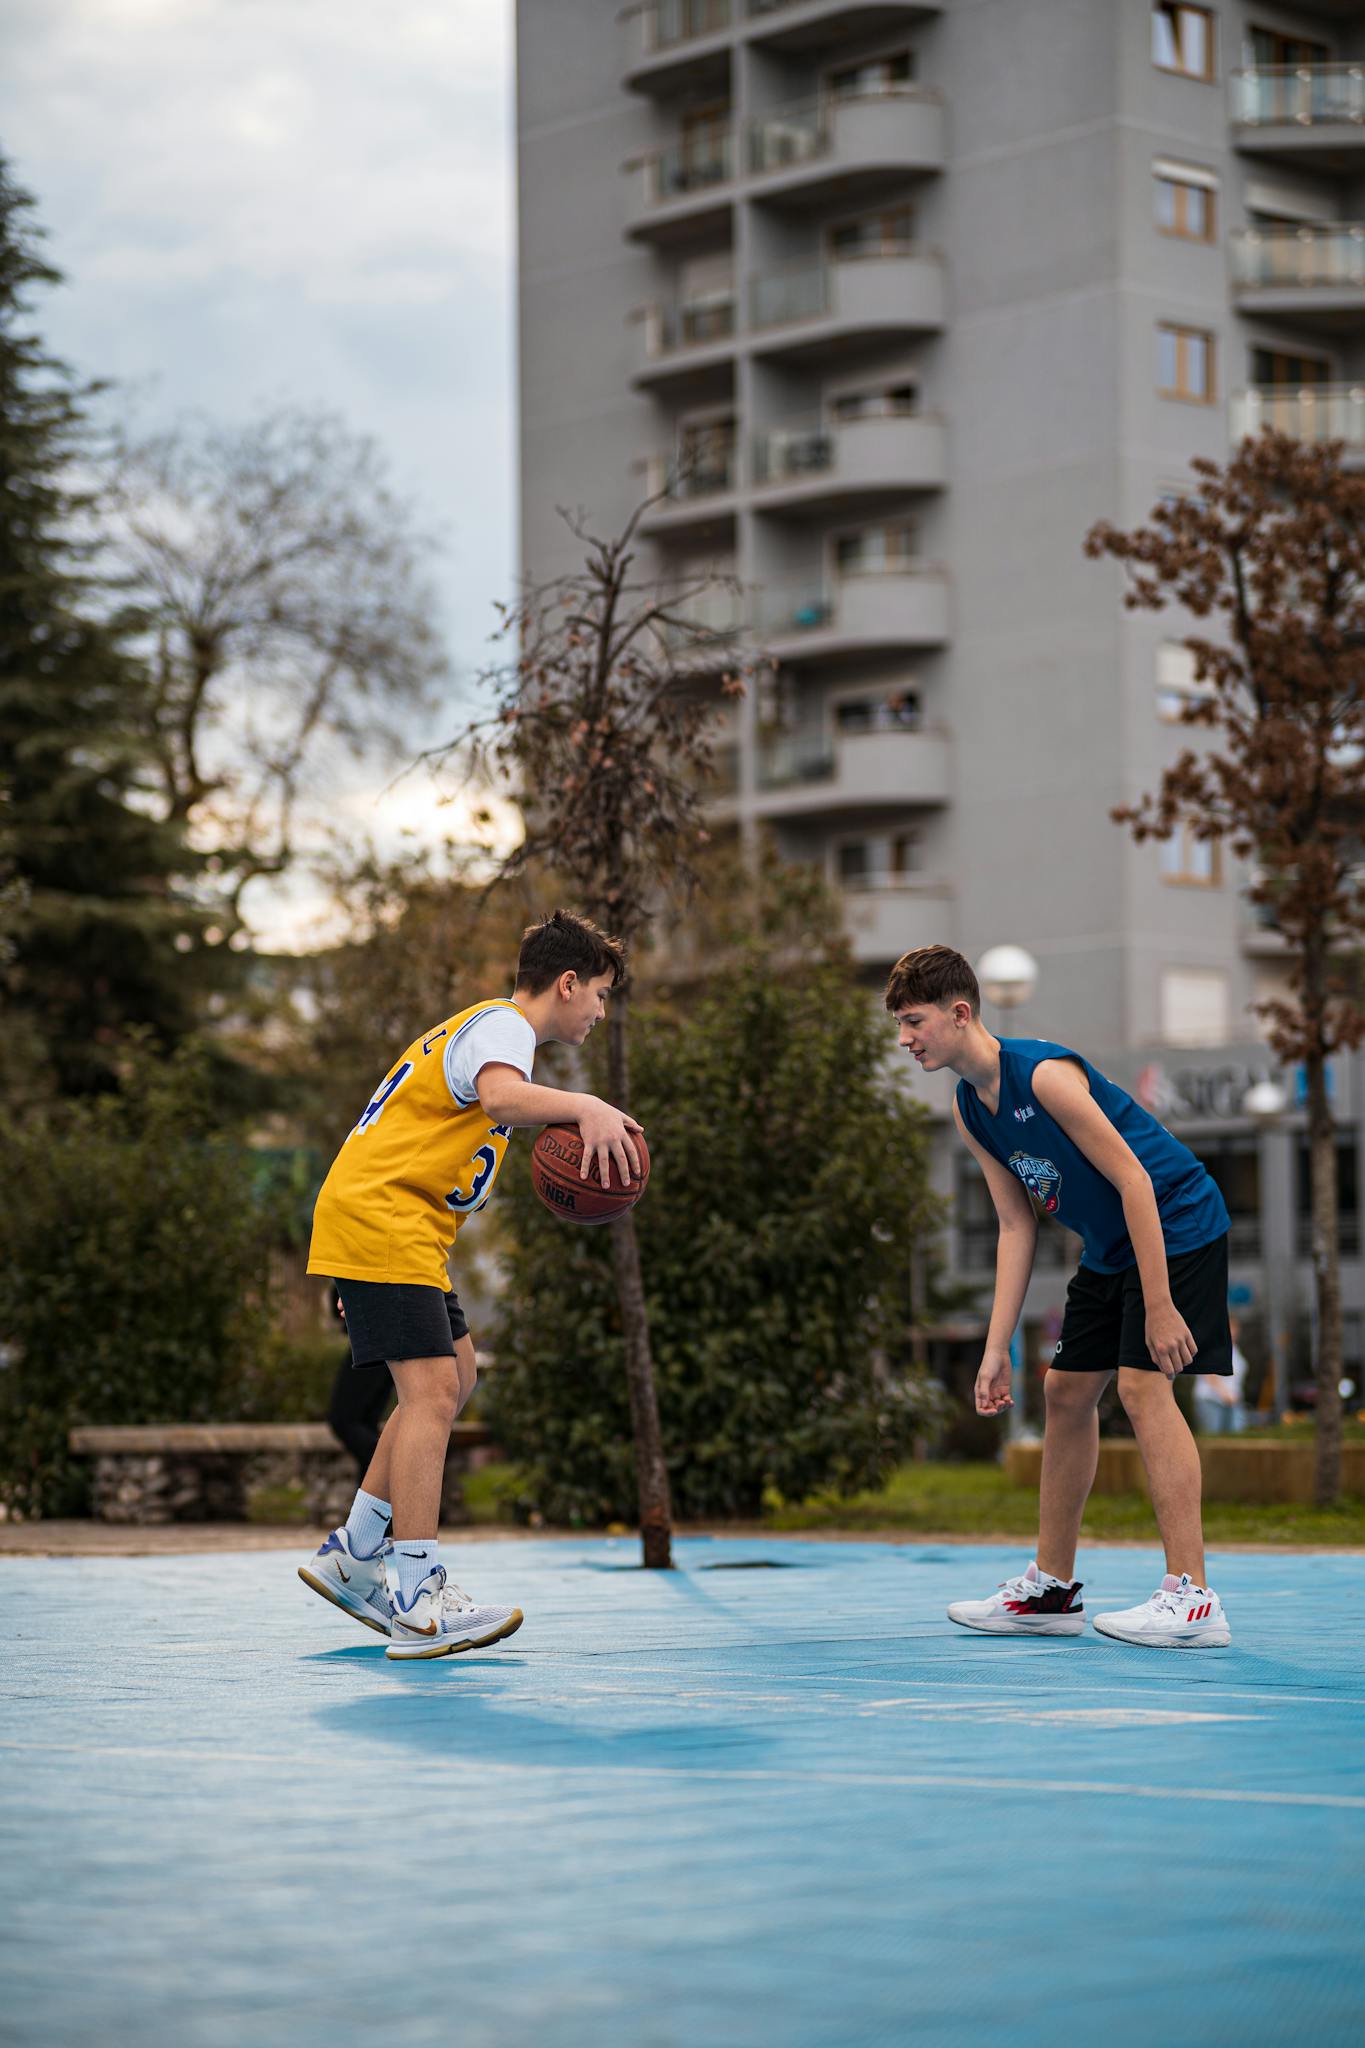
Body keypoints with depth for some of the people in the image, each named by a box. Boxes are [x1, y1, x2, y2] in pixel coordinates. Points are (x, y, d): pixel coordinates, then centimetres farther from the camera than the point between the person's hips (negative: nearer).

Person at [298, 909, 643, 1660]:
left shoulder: (492, 1025, 24)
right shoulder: (501, 1025, -10)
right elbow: (502, 1095, -33)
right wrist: (586, 1108, -38)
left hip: (404, 1227, 11)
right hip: (380, 1221, -11)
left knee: (454, 1377, 15)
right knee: (432, 1389, -16)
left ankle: (354, 1554, 18)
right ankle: (416, 1601, -19)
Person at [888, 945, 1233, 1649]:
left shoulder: (1045, 1073, -25)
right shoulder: (968, 1112, 2)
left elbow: (1134, 1180, -25)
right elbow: (1017, 1227, 5)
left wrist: (1159, 1306, -27)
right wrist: (996, 1349, 0)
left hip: (1178, 1224, -9)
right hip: (1109, 1247, 9)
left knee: (1142, 1384, -19)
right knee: (1068, 1392, 9)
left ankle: (1192, 1599, -21)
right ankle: (1050, 1588, 19)